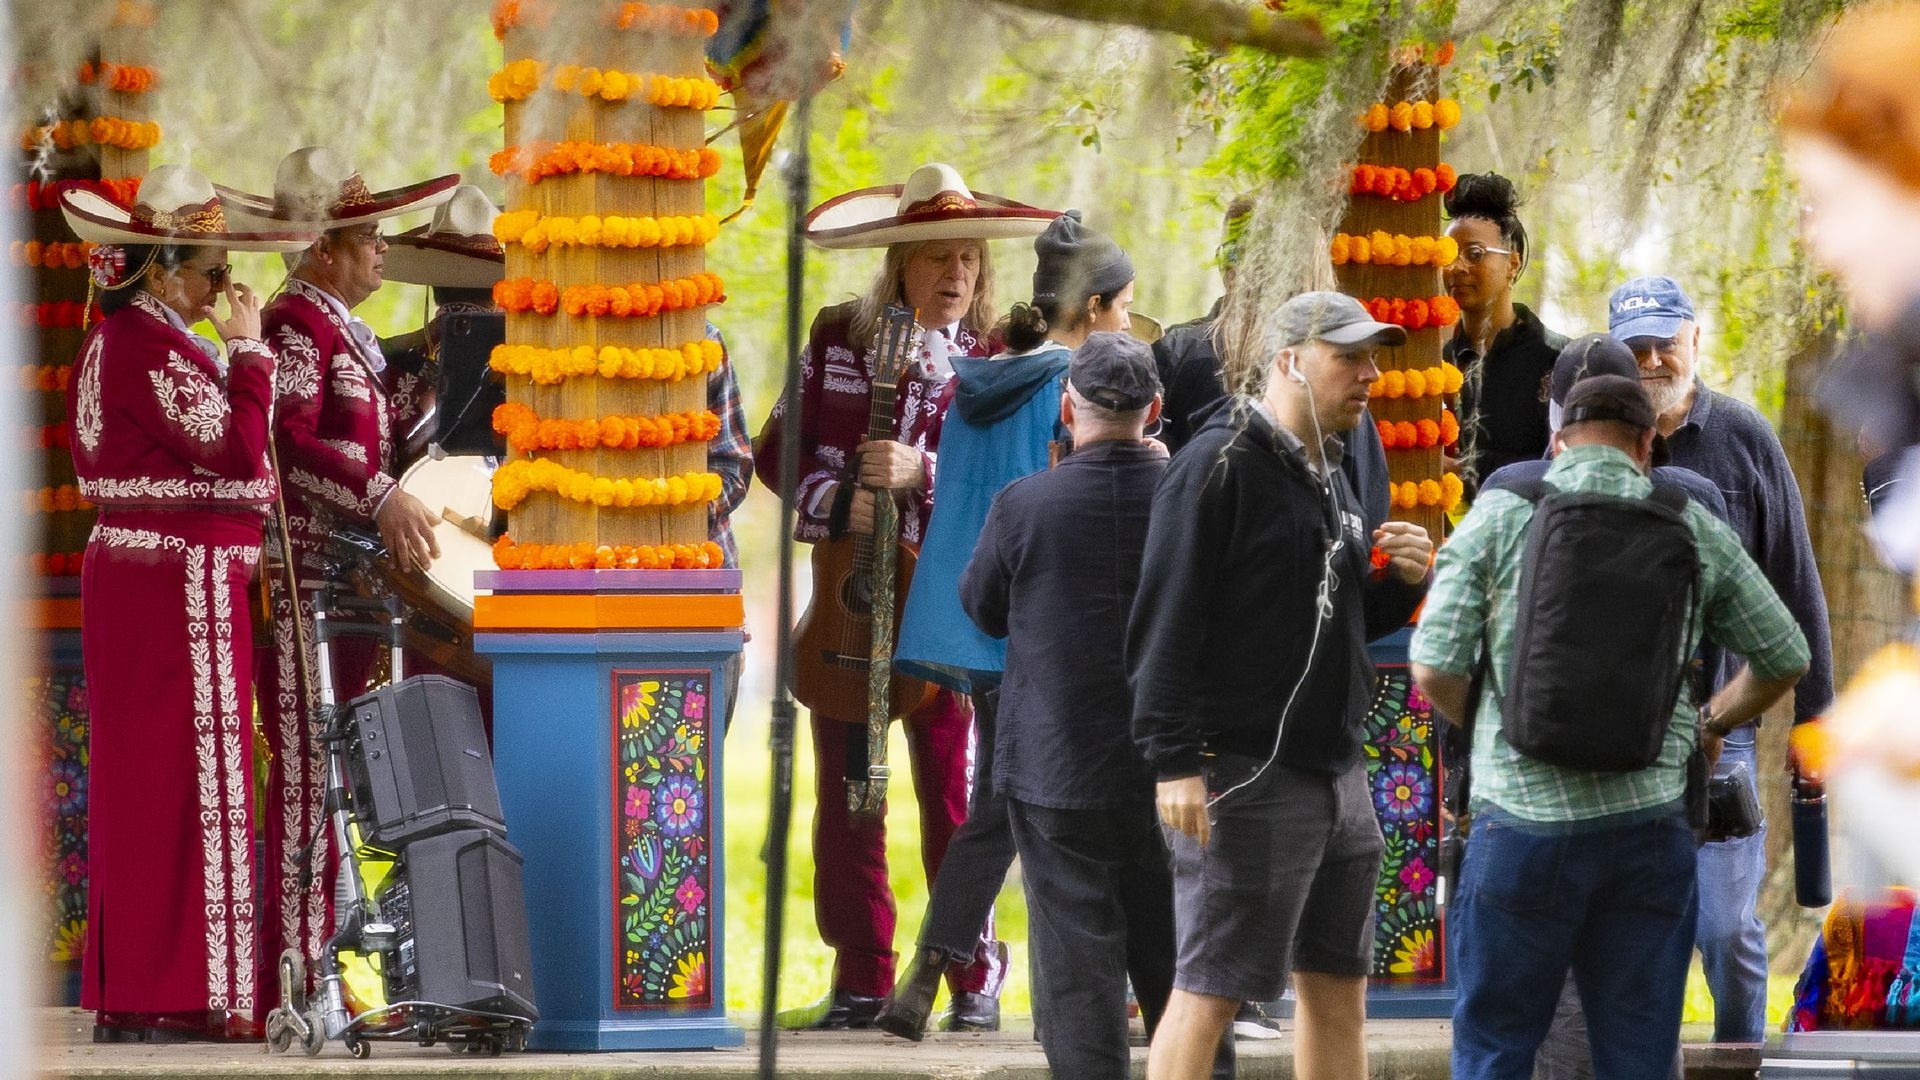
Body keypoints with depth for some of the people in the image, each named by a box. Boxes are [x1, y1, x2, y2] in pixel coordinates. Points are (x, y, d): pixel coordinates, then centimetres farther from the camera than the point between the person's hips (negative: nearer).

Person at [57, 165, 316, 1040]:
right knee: (191, 772, -7)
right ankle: (192, 993, -6)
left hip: (130, 570, 10)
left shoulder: (113, 342, 16)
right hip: (185, 580, -10)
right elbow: (235, 451, -19)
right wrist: (247, 352, -11)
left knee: (135, 774, 11)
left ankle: (126, 996, 14)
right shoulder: (152, 347, -16)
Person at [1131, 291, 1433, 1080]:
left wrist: (1402, 581, 4)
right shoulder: (1221, 465, -11)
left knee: (1337, 987, 12)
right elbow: (1168, 621, -17)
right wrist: (1174, 761, -23)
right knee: (1209, 992, -7)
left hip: (1335, 772, 9)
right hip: (1245, 774, -9)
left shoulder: (1329, 480, 17)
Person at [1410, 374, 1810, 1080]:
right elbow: (1785, 659, 14)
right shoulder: (1694, 530, 6)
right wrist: (1708, 725, 31)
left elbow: (1434, 671, -6)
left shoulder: (1499, 517, -1)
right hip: (1650, 826, 2)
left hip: (1526, 817, -2)